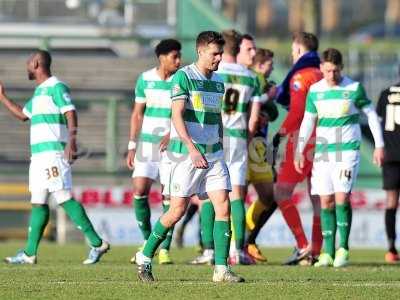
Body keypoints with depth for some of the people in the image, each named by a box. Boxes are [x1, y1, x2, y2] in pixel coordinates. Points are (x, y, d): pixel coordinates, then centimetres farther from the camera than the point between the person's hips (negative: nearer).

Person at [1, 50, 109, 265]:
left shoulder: (56, 86, -8)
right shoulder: (39, 91, 22)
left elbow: (71, 112, -19)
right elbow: (22, 115, 35)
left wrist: (72, 140, -31)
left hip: (54, 153, -10)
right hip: (39, 155, 10)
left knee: (64, 199, -14)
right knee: (38, 203, 9)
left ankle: (97, 243, -14)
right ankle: (30, 253, 10)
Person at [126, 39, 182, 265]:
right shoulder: (145, 79, 3)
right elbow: (138, 114, 9)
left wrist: (171, 134, -19)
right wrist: (132, 146, 5)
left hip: (171, 144, -1)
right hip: (147, 143, 1)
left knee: (169, 197, -5)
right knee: (140, 191, -9)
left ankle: (165, 249, 4)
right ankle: (147, 241, 8)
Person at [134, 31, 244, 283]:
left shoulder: (218, 82, 13)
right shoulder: (183, 77, -9)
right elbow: (177, 117, -16)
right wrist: (192, 149, -26)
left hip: (213, 154, 6)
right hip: (187, 155, -6)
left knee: (223, 207, -7)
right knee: (178, 210, -3)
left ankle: (221, 269, -7)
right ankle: (145, 257, 15)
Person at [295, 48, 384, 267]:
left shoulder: (354, 88, -3)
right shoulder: (315, 90, 5)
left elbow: (371, 115, 5)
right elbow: (308, 121, 12)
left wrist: (379, 145, 1)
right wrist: (300, 152, 8)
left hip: (347, 150, -3)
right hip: (323, 151, 3)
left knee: (342, 197, -15)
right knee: (326, 201, 1)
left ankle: (343, 249, -6)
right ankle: (328, 253, 5)